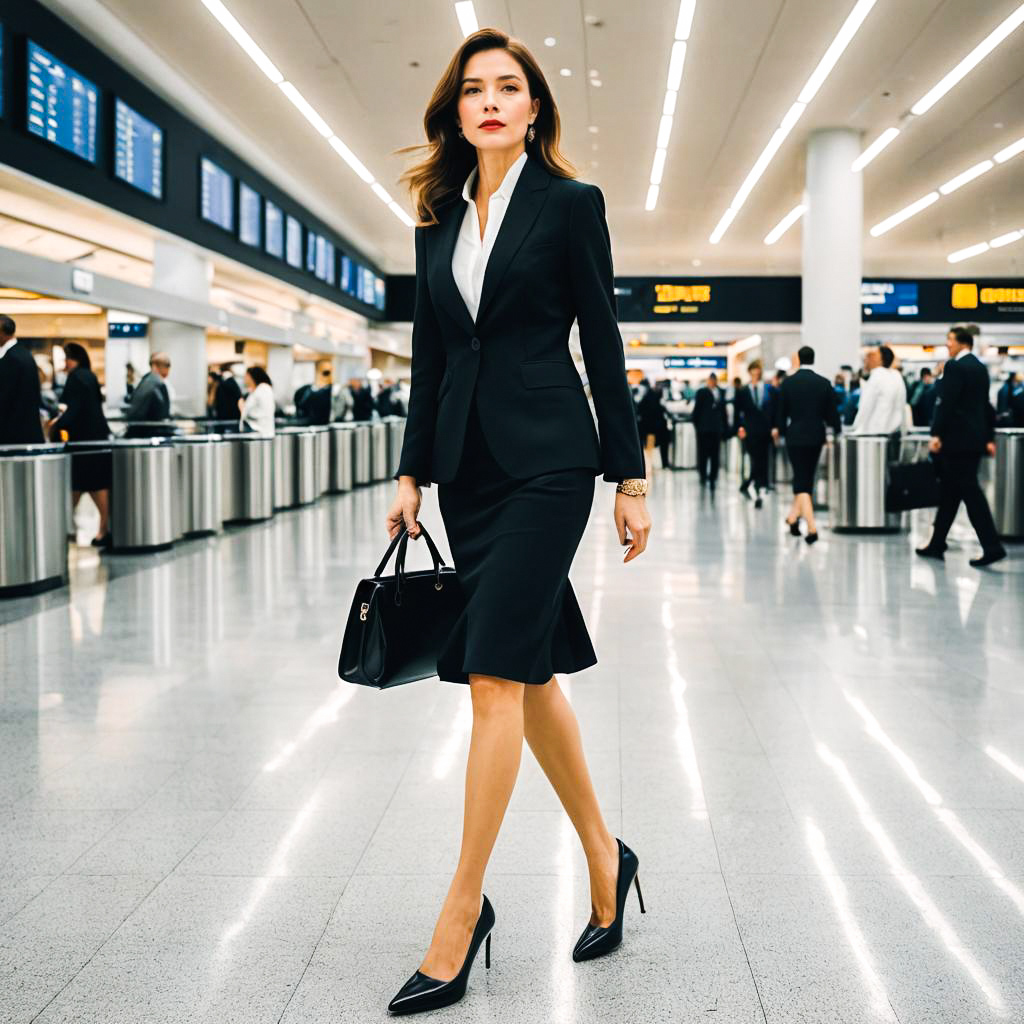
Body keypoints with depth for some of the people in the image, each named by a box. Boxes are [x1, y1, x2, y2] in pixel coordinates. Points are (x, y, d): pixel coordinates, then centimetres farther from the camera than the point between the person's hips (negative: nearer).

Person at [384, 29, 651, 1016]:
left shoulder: (571, 203, 0)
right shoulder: (438, 218, 14)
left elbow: (603, 342, -2)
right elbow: (430, 355, 14)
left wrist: (629, 478, -3)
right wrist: (412, 472, 9)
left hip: (546, 458, -6)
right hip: (467, 465, 6)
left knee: (496, 675, -10)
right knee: (531, 673, 10)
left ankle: (460, 913, -2)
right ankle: (603, 856, 27)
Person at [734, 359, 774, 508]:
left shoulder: (770, 390, 6)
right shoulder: (742, 392, 5)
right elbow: (738, 413, 6)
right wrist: (740, 427, -7)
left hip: (766, 433, 2)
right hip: (750, 433, -2)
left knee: (763, 464, 4)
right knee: (756, 464, -8)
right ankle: (759, 493, -2)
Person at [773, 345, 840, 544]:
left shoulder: (788, 382, -6)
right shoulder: (824, 383, -2)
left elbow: (781, 410, 1)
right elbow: (831, 412, 0)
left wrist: (779, 429, 18)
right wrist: (836, 432, 14)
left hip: (795, 436, -2)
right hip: (816, 436, 2)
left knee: (801, 482, -4)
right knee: (805, 478, 18)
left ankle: (812, 528, -15)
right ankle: (793, 516, 28)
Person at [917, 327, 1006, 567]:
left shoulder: (955, 367, -12)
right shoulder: (980, 367, 16)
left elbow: (946, 403, -19)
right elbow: (986, 405, 18)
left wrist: (936, 434, -19)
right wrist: (989, 437, 20)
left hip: (958, 439, -9)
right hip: (975, 438, 9)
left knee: (970, 492, -9)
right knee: (949, 492, 13)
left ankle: (992, 547, -12)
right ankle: (937, 545, 18)